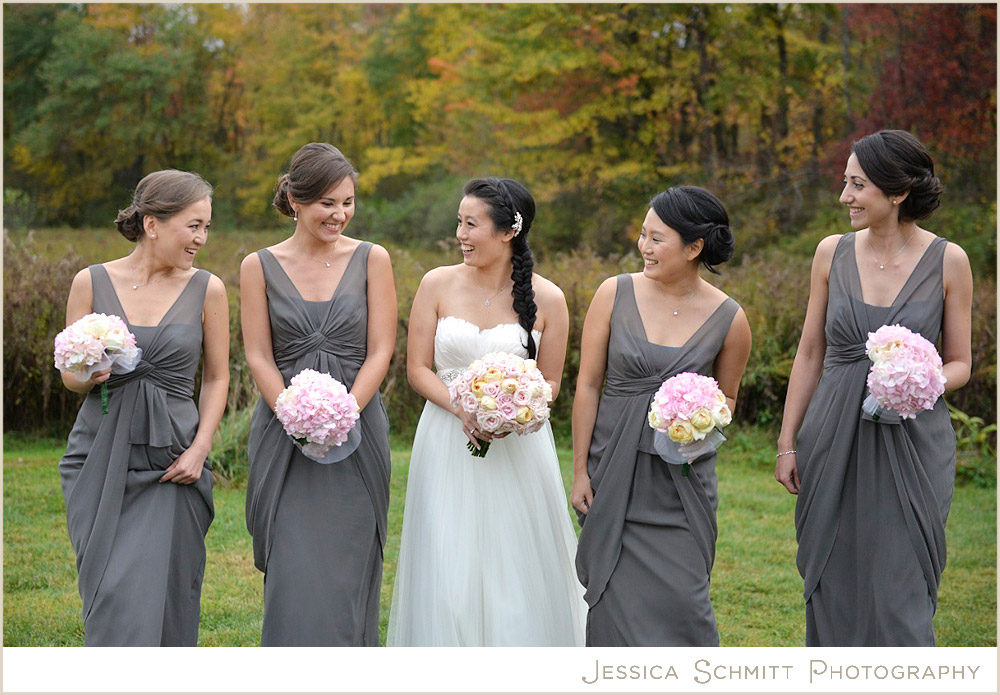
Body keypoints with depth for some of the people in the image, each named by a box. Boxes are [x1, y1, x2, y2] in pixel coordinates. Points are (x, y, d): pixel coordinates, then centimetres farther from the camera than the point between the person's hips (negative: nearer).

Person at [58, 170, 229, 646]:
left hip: (169, 461, -1)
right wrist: (89, 375, -15)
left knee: (156, 594, -5)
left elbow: (217, 378, 7)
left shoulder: (207, 290, 2)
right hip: (100, 457, 1)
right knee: (110, 594, 2)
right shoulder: (91, 282, 2)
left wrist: (199, 449, -4)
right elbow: (69, 374, 8)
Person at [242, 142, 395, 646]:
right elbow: (259, 358, 0)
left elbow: (380, 351, -1)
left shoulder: (372, 259, 4)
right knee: (294, 572, -5)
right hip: (283, 433, 0)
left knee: (348, 571, 2)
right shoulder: (259, 266, 4)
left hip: (357, 433, 0)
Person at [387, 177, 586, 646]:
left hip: (519, 446, -1)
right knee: (449, 569, 3)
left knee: (517, 566, 4)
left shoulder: (546, 299, -3)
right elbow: (418, 369, 1)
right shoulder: (438, 284, 0)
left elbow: (549, 381, 5)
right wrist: (464, 410, -16)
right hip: (449, 444, 1)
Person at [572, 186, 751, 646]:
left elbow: (727, 396, 10)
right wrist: (580, 471, -1)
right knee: (615, 598, 5)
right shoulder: (615, 294, -3)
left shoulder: (728, 319, -4)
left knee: (679, 598, -2)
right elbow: (588, 385, 0)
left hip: (681, 478, -1)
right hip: (613, 473, 1)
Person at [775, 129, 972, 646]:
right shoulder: (832, 253, 4)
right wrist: (787, 442, 6)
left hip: (911, 446, -3)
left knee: (899, 593, -3)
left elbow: (960, 362, 4)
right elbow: (810, 353, 9)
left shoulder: (948, 261, -3)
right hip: (833, 443, 3)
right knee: (833, 585, 7)